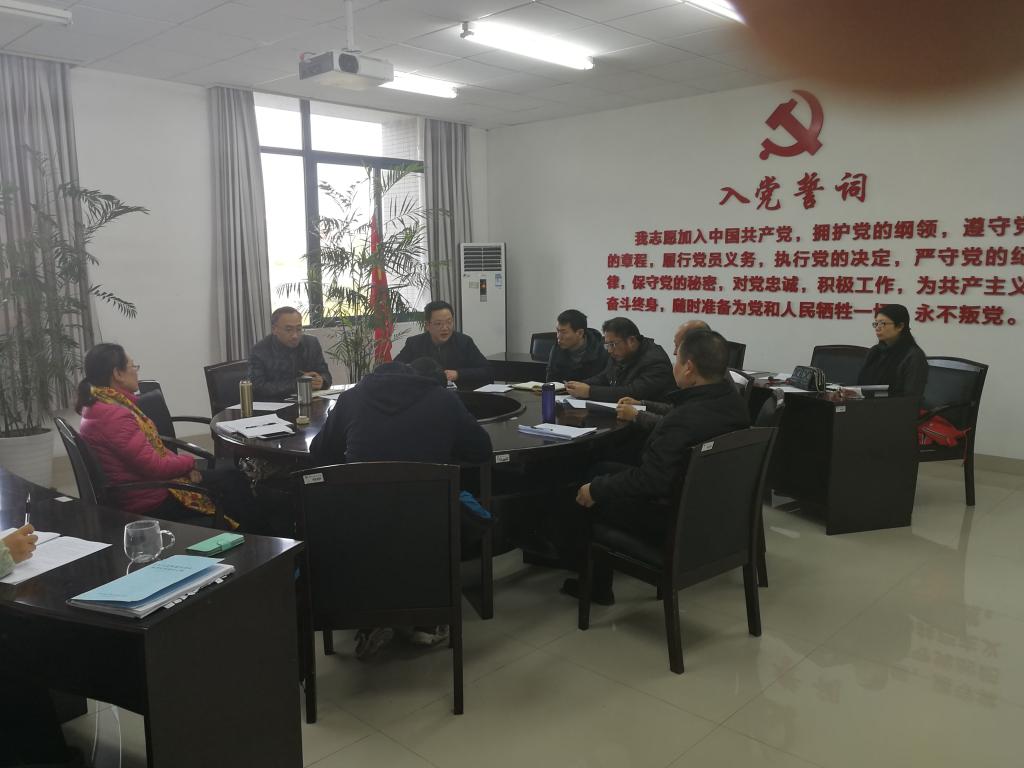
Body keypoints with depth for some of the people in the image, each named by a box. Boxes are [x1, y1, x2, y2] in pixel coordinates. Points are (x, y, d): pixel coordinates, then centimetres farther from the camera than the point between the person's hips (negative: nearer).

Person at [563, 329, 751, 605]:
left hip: (672, 517, -9)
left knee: (585, 492, 10)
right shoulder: (733, 401, -4)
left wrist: (596, 489, -19)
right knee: (604, 469, 20)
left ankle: (596, 584, 25)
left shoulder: (684, 420, -33)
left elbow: (648, 482, -32)